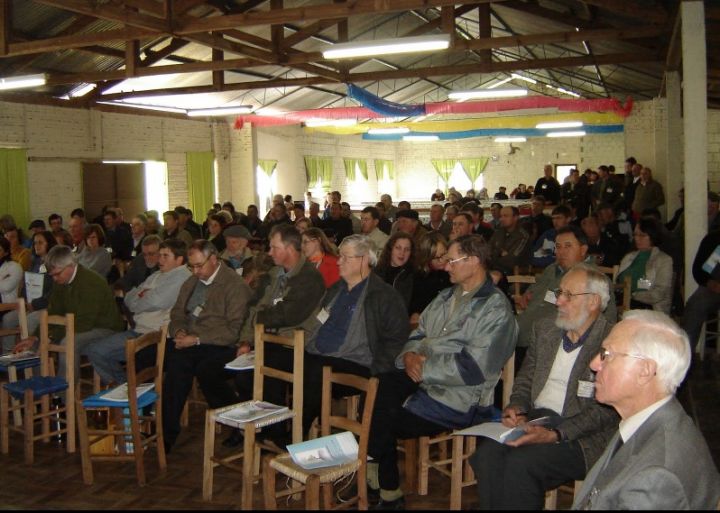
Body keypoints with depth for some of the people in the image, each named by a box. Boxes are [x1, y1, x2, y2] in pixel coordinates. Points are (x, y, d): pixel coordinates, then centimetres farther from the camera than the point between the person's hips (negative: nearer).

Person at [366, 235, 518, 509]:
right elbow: (417, 335, 17)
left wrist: (423, 369, -16)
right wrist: (409, 355, -6)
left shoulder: (495, 309, -10)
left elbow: (473, 368, -18)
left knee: (384, 423, -15)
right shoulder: (445, 297, 16)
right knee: (379, 387, -19)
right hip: (422, 382, 7)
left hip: (459, 400, -7)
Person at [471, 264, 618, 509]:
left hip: (582, 436, -5)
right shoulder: (544, 328, 15)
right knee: (487, 452, -22)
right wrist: (516, 407, -2)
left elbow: (608, 409, -14)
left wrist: (555, 434, -23)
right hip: (536, 418, 6)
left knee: (520, 463, -29)